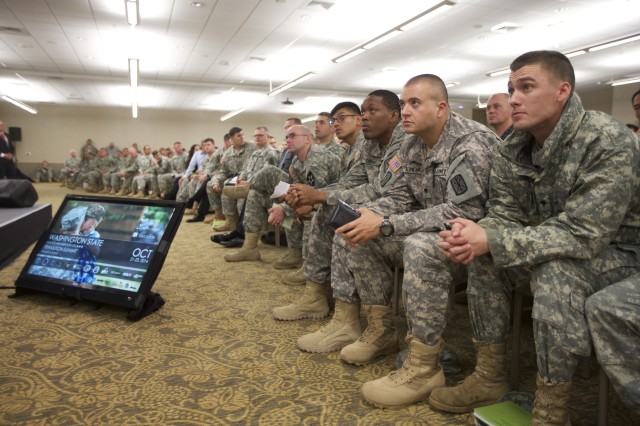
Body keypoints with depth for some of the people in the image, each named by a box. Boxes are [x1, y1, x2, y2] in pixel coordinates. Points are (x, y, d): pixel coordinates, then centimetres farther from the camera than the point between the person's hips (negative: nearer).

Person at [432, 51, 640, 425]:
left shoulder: (610, 144, -26)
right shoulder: (515, 148, -5)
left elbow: (582, 234, -32)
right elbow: (505, 215, -5)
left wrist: (490, 240, -38)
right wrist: (475, 234, -30)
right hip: (551, 247, 7)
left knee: (555, 273, -34)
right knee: (484, 260, -12)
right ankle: (491, 376, 1)